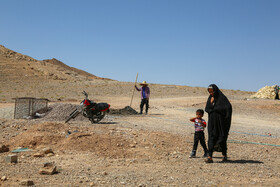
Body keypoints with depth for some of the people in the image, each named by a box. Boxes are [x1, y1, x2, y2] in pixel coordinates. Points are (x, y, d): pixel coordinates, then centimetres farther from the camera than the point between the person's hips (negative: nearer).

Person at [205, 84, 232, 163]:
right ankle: (210, 157, -13)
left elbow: (228, 107, -20)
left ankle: (224, 155, 26)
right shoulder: (210, 98, 10)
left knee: (222, 137, 6)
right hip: (212, 122, 4)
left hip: (220, 121, -4)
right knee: (211, 138, -6)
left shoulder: (222, 98, -8)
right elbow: (206, 109, 4)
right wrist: (211, 103, -12)